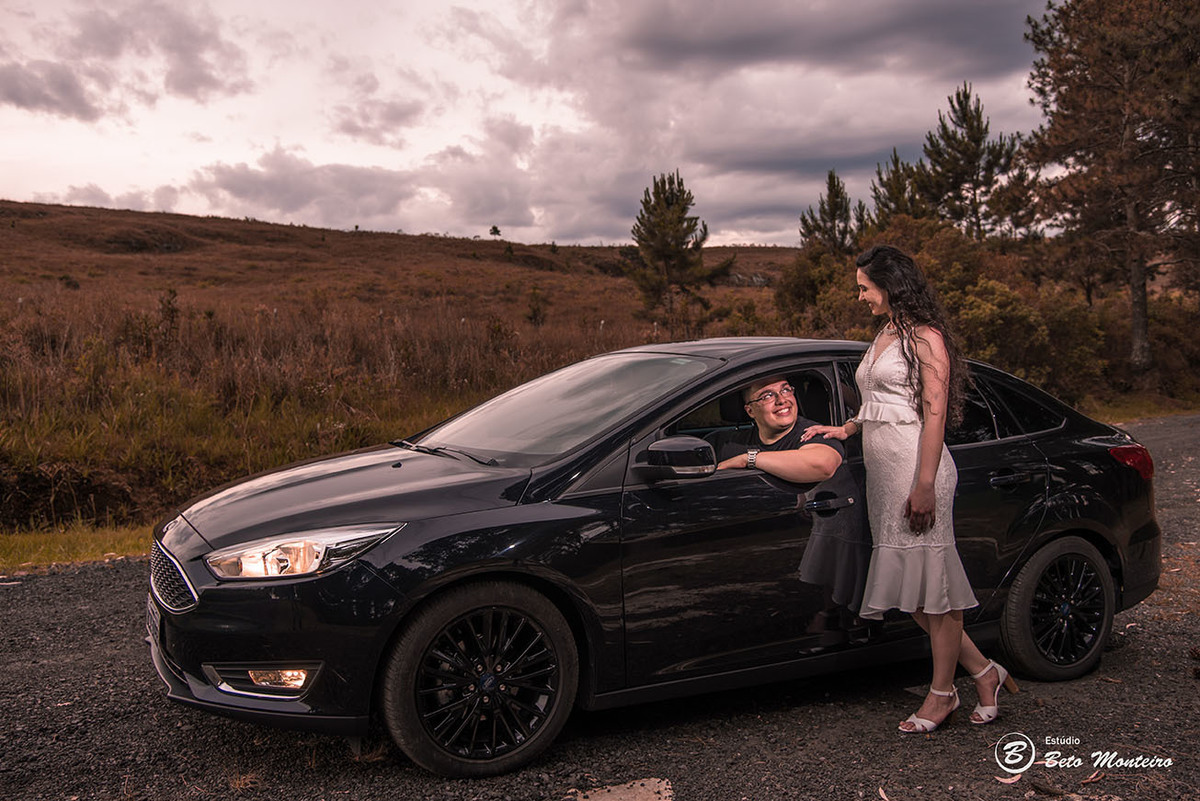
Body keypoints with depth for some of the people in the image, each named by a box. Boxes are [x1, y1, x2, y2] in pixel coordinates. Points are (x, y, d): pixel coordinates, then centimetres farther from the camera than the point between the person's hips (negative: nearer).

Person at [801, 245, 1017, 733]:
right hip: (881, 470, 9)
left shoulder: (924, 337, -7)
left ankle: (942, 692, 12)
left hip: (916, 467, -9)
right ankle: (984, 673, 21)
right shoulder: (884, 335, 20)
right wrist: (846, 430, 18)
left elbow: (934, 413, -14)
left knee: (932, 583, 0)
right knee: (910, 588, 9)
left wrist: (924, 485, -19)